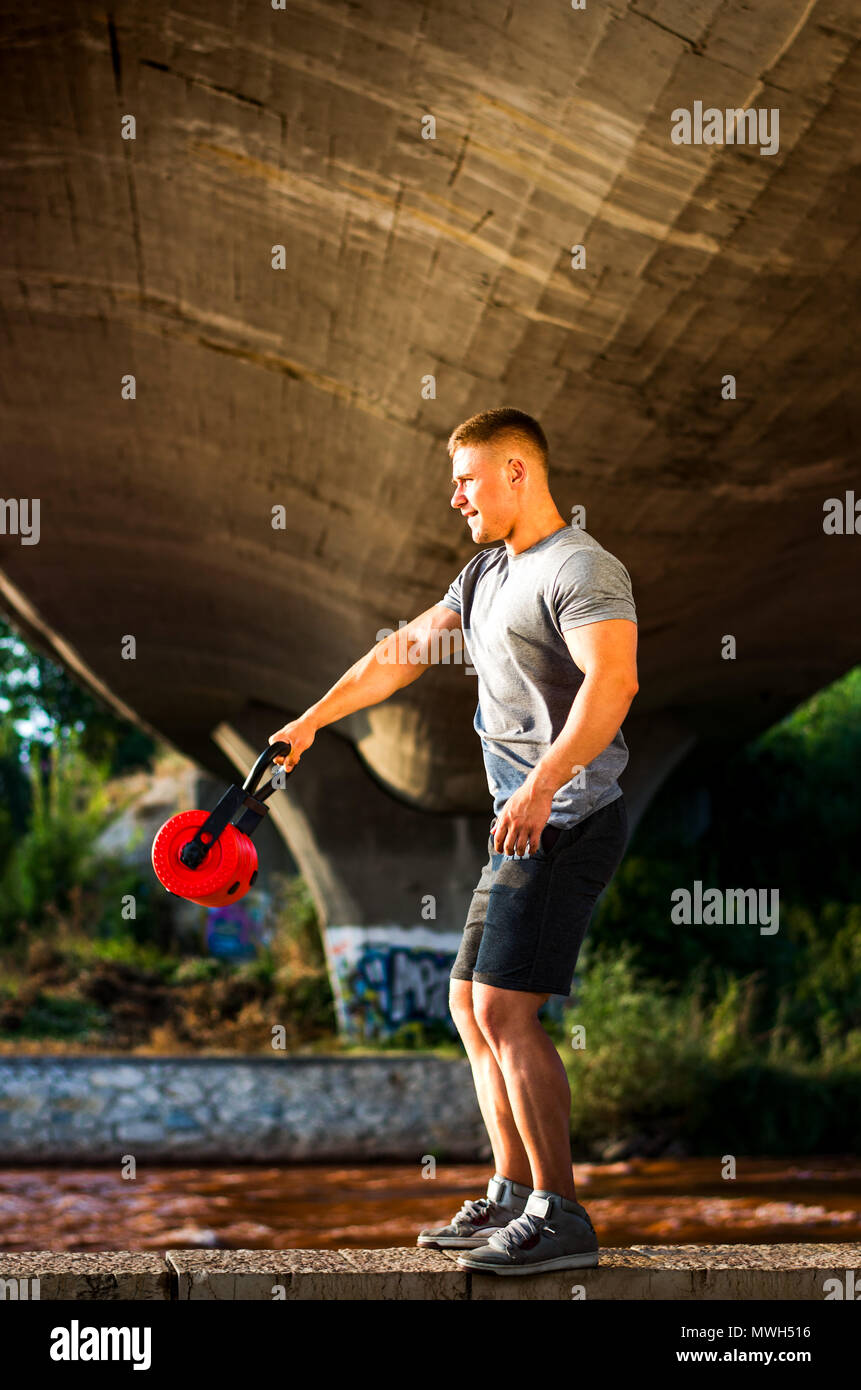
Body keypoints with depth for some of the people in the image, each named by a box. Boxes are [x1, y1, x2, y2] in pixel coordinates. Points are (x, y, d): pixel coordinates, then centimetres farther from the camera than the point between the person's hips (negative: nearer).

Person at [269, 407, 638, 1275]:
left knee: (506, 1008, -16)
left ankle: (559, 1218, -11)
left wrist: (543, 785, -37)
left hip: (569, 820, -10)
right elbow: (404, 650, 29)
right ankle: (511, 1198, 19)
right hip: (526, 825, 10)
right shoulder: (487, 571, 20)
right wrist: (313, 719, 29)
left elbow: (613, 680, -28)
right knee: (470, 1005, 12)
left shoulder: (581, 568, -11)